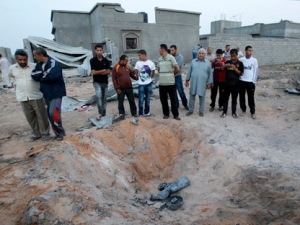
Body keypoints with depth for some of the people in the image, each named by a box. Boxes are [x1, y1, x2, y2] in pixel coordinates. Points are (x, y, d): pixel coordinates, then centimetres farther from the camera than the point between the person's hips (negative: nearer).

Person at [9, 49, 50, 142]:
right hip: (22, 98, 3)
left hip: (36, 96, -3)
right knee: (30, 117, 11)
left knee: (41, 116, 4)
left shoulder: (35, 66, -6)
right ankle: (36, 134, 24)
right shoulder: (12, 68, 3)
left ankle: (45, 133, 18)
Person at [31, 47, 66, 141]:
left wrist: (41, 76, -9)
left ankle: (60, 133, 5)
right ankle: (58, 133, 22)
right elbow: (33, 75, -2)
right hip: (46, 94, 8)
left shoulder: (54, 64, -14)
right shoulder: (38, 65, 11)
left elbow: (51, 76, -28)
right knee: (50, 114, 10)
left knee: (53, 113, -14)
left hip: (56, 93, -8)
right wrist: (43, 73, -16)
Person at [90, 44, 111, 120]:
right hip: (97, 82, -3)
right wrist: (103, 70, -8)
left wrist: (98, 72, -14)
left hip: (105, 82, 3)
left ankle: (104, 114, 18)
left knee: (104, 98, 8)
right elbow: (93, 72, -12)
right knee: (99, 96, -21)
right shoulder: (92, 60, -6)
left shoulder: (106, 60, 2)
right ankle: (100, 113, -12)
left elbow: (108, 72, -5)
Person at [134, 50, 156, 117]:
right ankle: (140, 114, 10)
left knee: (148, 99, 12)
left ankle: (147, 112, 25)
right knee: (141, 100, 1)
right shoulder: (138, 63, -6)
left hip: (149, 84, 1)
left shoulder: (151, 63, -6)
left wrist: (149, 78, 11)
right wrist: (139, 77, 10)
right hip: (141, 84, -1)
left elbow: (153, 72, 7)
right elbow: (136, 71, 7)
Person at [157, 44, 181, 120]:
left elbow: (177, 69, -8)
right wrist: (160, 74, 10)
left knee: (173, 99, 3)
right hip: (161, 83, 5)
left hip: (170, 83, -5)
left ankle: (176, 115, 14)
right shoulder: (159, 59, 10)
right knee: (163, 100, 9)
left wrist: (172, 74, 7)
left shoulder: (171, 58, -7)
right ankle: (166, 114, 22)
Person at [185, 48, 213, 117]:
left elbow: (210, 73, 4)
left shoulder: (208, 63, 3)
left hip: (202, 83, -1)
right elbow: (189, 71, 10)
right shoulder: (193, 61, 7)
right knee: (192, 96, 6)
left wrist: (209, 83, 1)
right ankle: (191, 110, 19)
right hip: (193, 82, 1)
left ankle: (201, 111, 17)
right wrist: (187, 80, 8)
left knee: (202, 97, 5)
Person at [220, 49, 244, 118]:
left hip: (235, 84, -1)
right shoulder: (227, 62, 4)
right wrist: (225, 65, -24)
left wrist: (235, 68, -18)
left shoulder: (240, 63, 0)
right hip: (227, 83, 1)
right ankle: (224, 111, 17)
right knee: (225, 98, 7)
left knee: (234, 99, 9)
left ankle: (234, 112, 20)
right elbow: (221, 68, -4)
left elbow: (241, 73, -5)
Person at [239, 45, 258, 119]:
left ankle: (252, 112, 13)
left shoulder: (254, 60, -2)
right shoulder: (241, 59, 0)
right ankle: (243, 110, 26)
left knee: (251, 98, 2)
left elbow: (256, 71, 0)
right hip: (241, 81, 2)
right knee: (242, 96, 10)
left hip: (250, 82, -1)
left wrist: (254, 81, -5)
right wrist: (238, 79, -1)